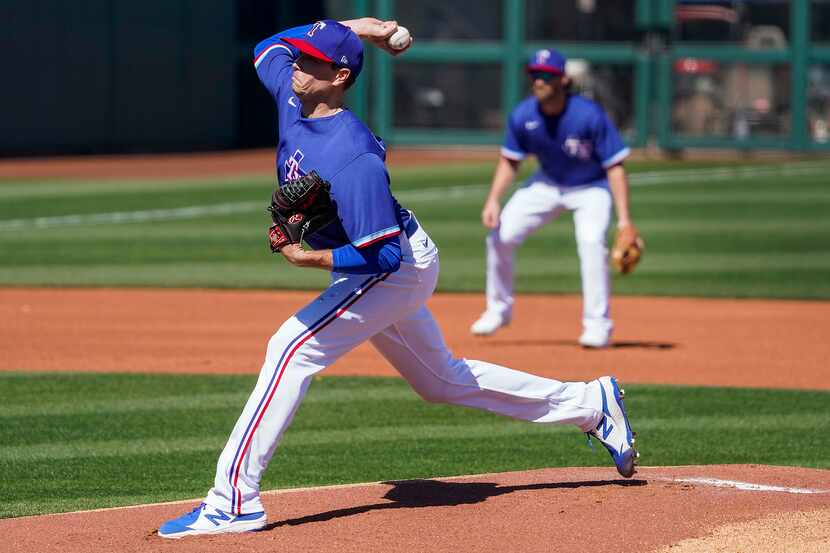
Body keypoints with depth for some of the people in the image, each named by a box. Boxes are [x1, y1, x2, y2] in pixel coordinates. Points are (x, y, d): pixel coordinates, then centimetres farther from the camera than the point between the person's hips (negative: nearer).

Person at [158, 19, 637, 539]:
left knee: (293, 349, -21)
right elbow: (269, 46, 13)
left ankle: (234, 502, -23)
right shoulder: (292, 99, -8)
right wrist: (353, 27, 5)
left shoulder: (353, 159, -32)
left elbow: (381, 257, -33)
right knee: (443, 380, 21)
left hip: (400, 268, -10)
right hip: (390, 268, 10)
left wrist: (307, 258, -34)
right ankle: (591, 404, 33)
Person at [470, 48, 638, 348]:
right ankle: (498, 309, 20)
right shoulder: (522, 116, -18)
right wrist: (493, 200, -16)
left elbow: (614, 166, -25)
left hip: (591, 188, -4)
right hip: (547, 185, 4)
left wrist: (623, 217, -30)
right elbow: (510, 161, -2)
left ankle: (597, 324, -15)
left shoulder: (589, 115, -30)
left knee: (592, 242, -29)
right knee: (500, 236, -3)